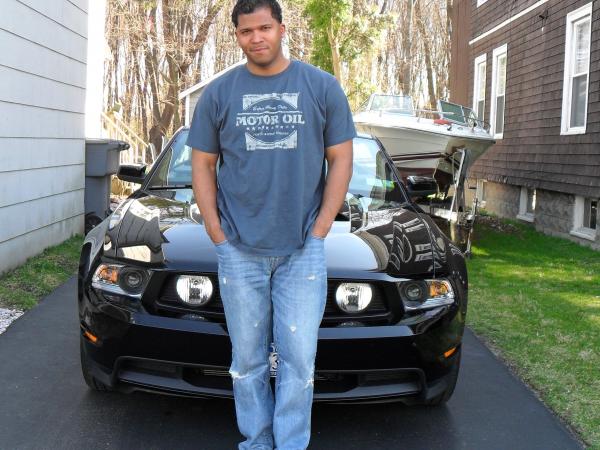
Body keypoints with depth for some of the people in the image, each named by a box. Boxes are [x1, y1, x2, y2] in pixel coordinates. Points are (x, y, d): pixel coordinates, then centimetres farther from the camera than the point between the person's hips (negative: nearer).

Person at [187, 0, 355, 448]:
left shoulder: (323, 87, 3)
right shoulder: (219, 93, 6)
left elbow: (341, 160, 4)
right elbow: (203, 166, 9)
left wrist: (319, 230, -4)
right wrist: (218, 235, -1)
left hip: (303, 250, -1)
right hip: (239, 252, 1)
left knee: (299, 359, 0)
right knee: (248, 360, 8)